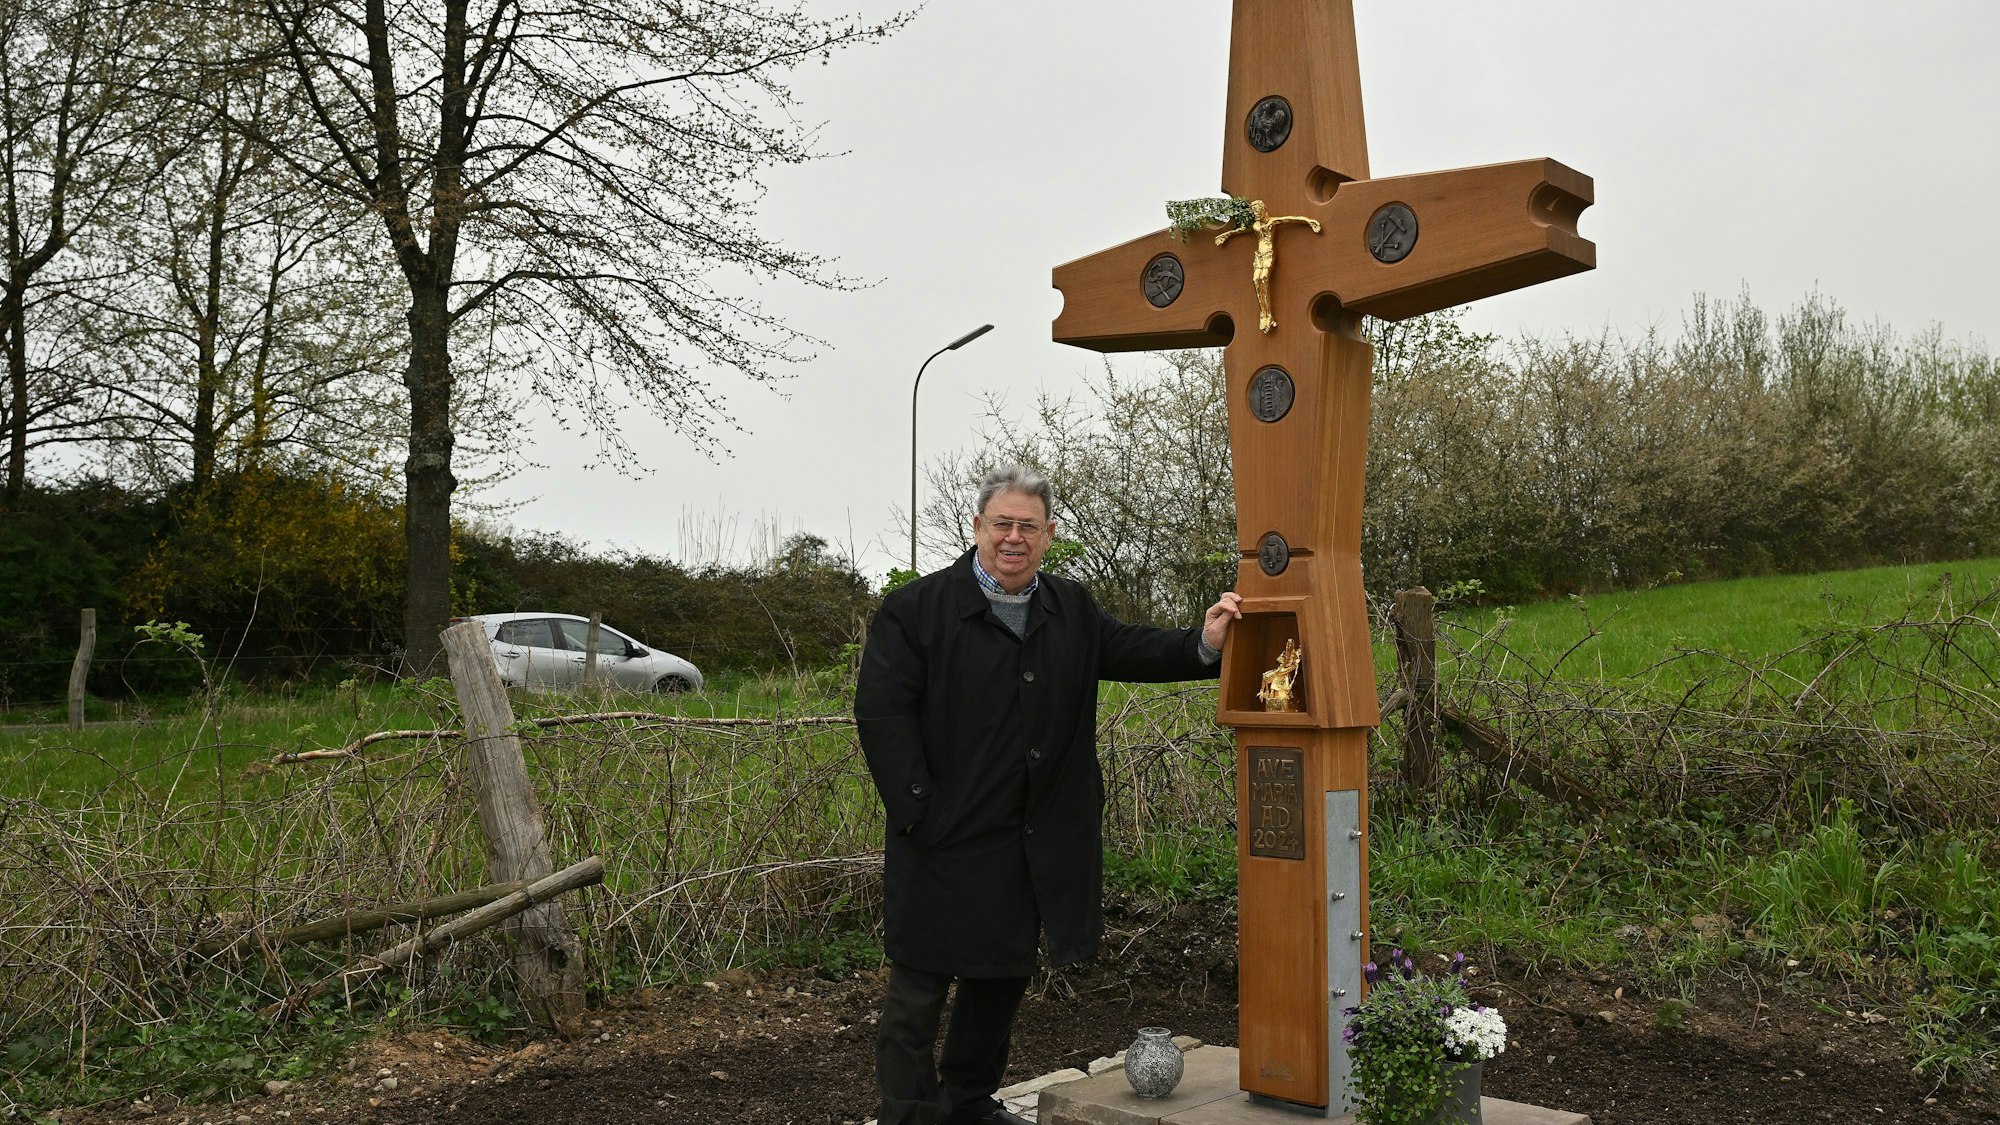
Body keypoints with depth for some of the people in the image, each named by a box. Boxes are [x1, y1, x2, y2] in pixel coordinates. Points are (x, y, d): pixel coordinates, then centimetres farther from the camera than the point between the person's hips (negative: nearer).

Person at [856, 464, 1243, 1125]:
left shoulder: (1072, 609, 11)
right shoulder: (916, 610, -8)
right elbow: (881, 711, -12)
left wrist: (1202, 645, -10)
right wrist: (918, 811, -16)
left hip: (1036, 842, 6)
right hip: (947, 841, -6)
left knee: (1004, 976, 19)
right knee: (919, 988, 2)